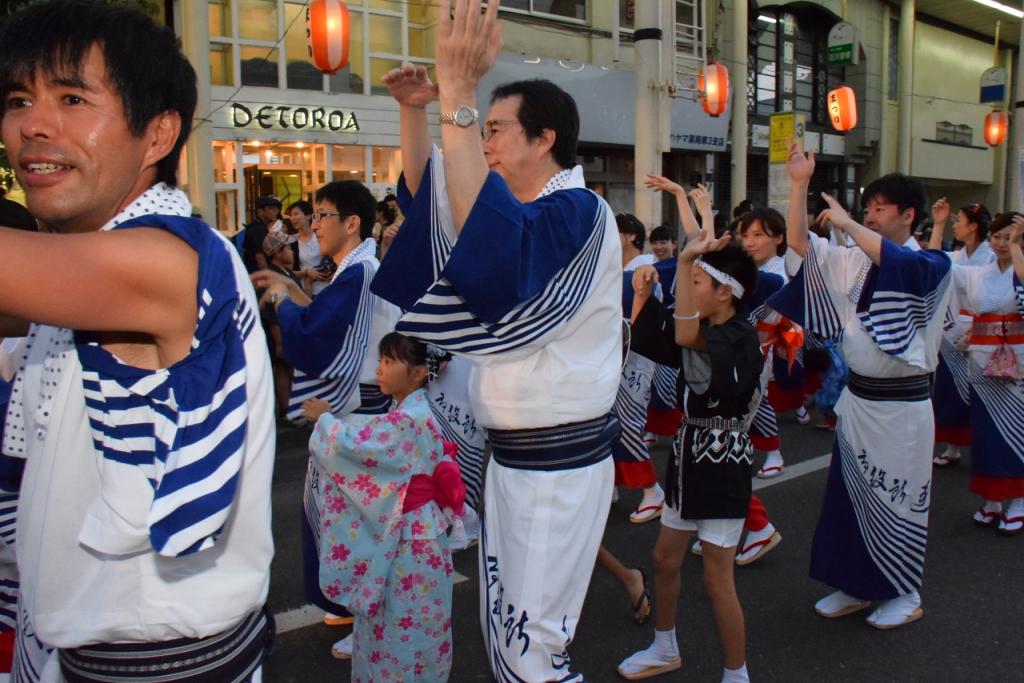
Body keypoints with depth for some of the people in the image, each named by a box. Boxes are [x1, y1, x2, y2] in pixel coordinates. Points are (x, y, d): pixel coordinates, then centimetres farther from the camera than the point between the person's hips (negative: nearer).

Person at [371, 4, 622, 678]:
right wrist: (415, 110, 0)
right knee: (501, 623, 20)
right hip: (511, 449, 10)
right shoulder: (519, 207, 11)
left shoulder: (580, 212, -19)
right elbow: (426, 193, 17)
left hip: (559, 458, -9)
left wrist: (458, 93, -39)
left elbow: (492, 246, -38)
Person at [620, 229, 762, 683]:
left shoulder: (740, 337, -20)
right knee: (665, 559, 18)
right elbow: (648, 339, 9)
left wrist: (684, 262, -37)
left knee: (717, 580, -1)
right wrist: (643, 295, -6)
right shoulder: (705, 335, 7)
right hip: (689, 459, 9)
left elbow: (685, 336, -38)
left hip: (723, 467, -9)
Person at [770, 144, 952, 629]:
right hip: (855, 395, 6)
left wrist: (847, 223, -25)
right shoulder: (855, 262, 5)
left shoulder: (932, 265, -11)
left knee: (895, 497, 6)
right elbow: (800, 246, -1)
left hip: (900, 403, -6)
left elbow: (897, 262, -34)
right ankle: (857, 585, 27)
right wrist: (799, 184, -9)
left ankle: (904, 594, 24)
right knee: (850, 492, 12)